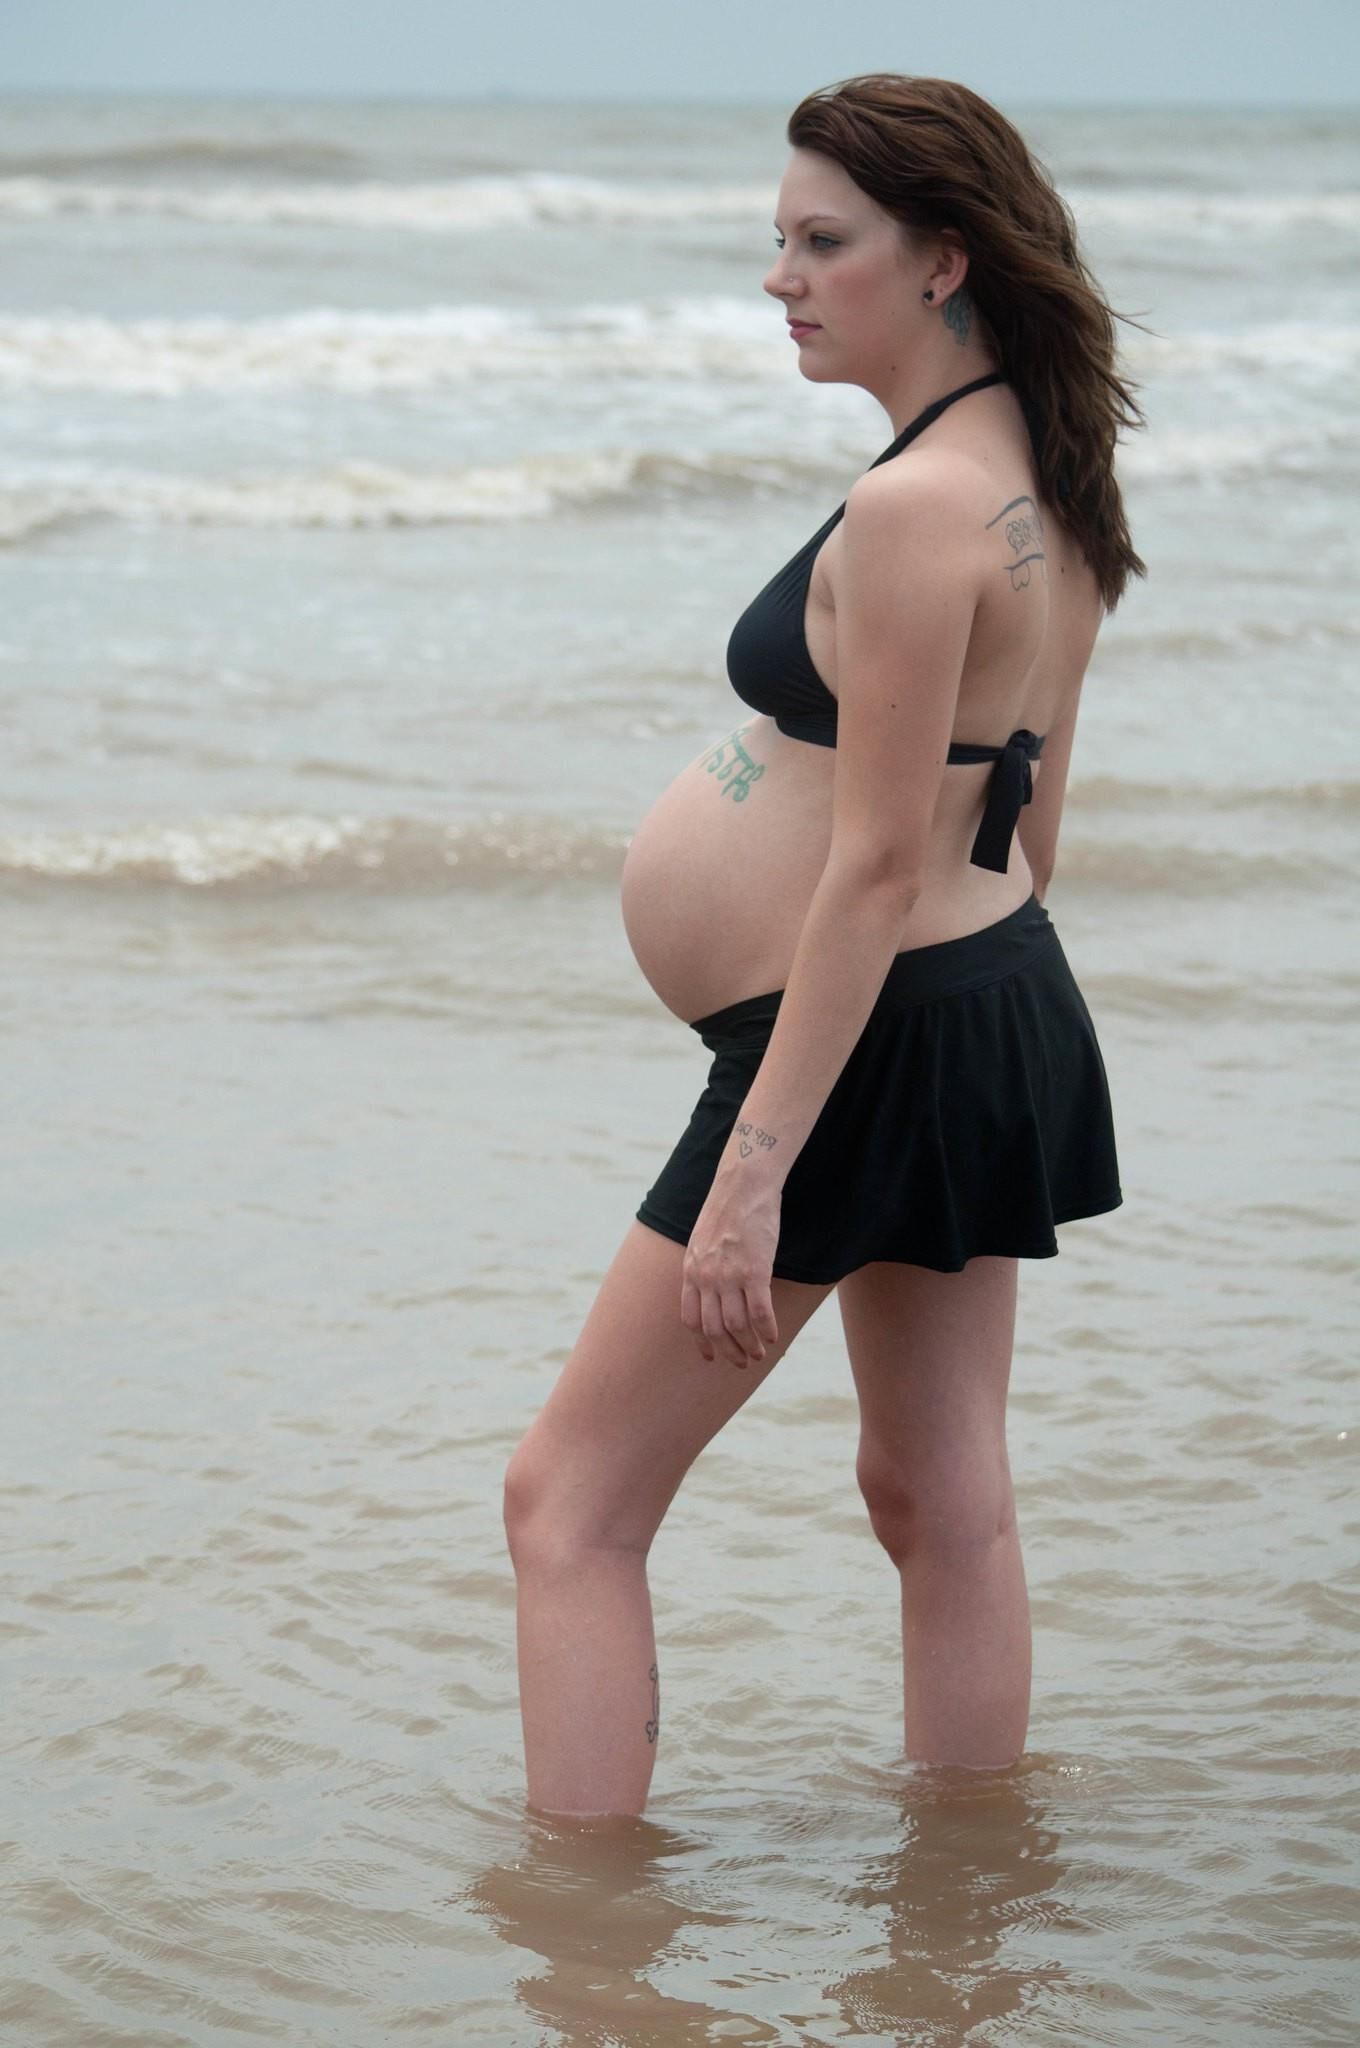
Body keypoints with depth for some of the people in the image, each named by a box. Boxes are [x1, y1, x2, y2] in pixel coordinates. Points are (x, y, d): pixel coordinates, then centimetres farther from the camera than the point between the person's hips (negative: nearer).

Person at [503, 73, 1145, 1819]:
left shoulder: (914, 510, -22)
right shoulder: (1042, 484, 8)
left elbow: (879, 868, -24)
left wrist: (755, 1163, -23)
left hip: (876, 1033, -10)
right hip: (1005, 1011, 10)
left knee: (569, 1504, -2)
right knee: (941, 1499, 16)